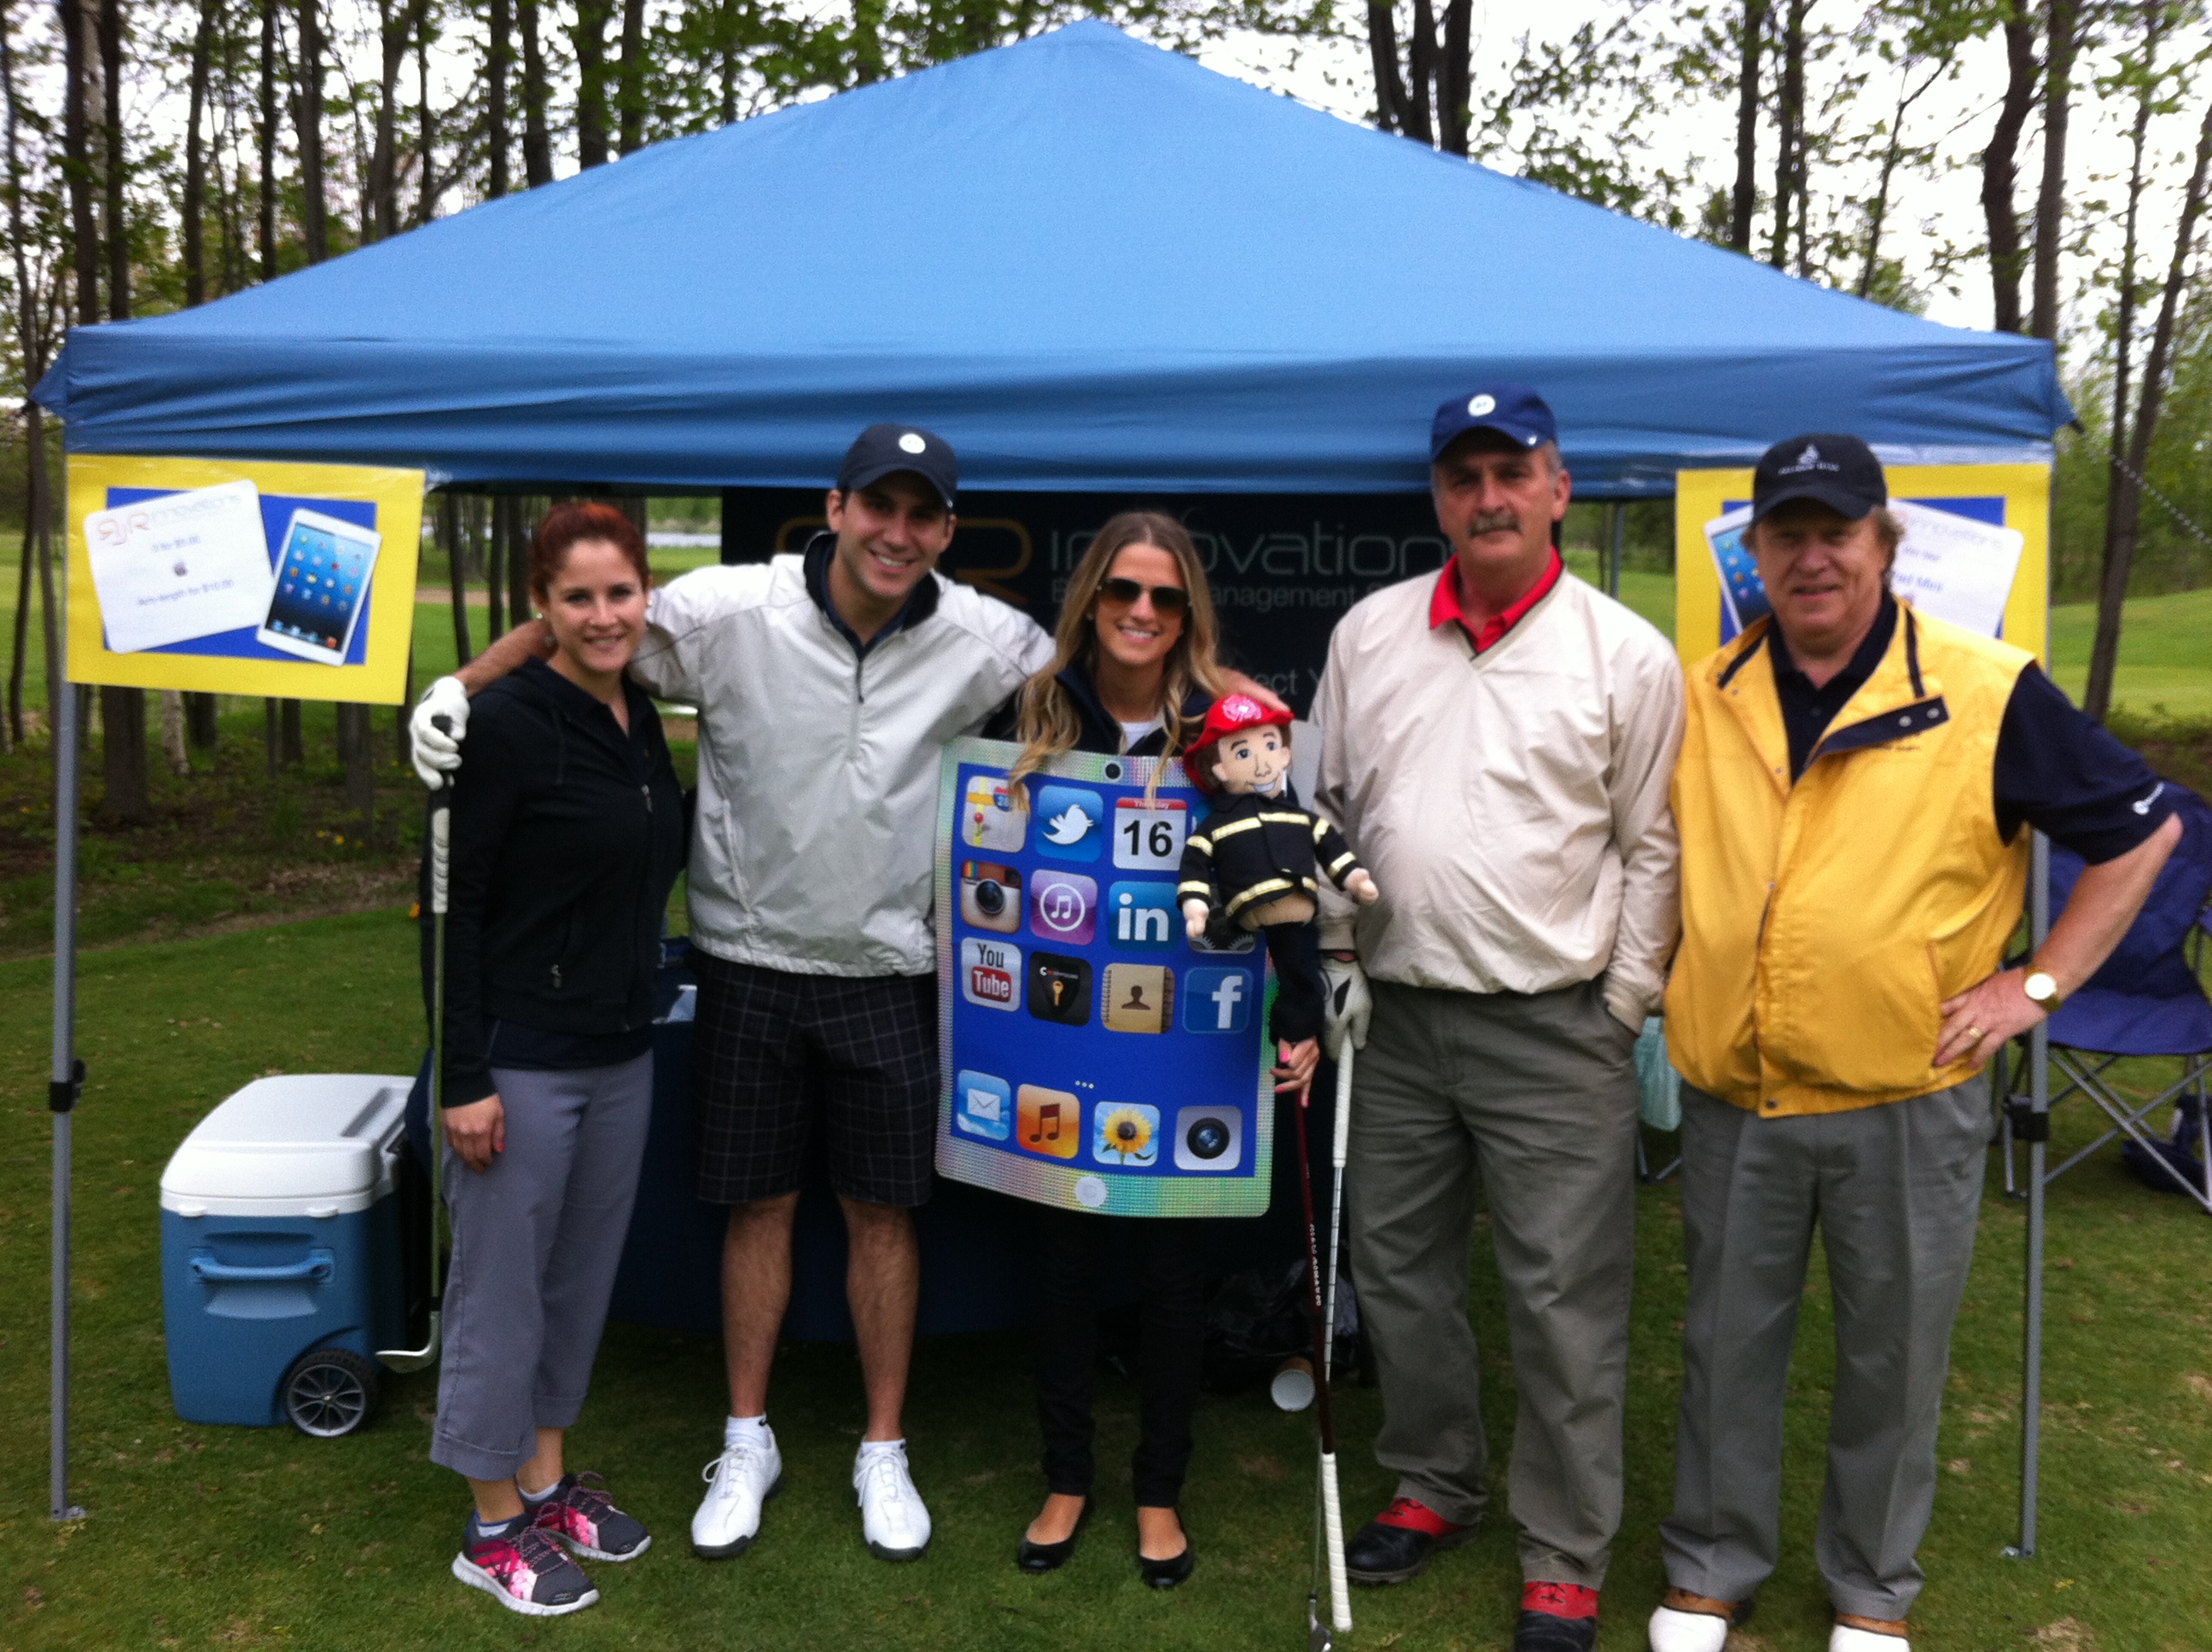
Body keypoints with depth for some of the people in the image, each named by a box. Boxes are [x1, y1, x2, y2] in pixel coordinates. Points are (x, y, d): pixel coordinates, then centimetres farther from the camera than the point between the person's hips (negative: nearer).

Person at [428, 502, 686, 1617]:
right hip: (521, 1059, -7)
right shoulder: (506, 725, -15)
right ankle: (493, 1529, 22)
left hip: (621, 1053, 7)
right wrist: (463, 1079, -16)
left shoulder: (639, 720, 6)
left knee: (581, 1277, 17)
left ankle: (546, 1481, 35)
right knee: (502, 1289, 6)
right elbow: (452, 907, -15)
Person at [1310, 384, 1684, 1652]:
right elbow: (1327, 806, 13)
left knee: (1566, 1303, 1)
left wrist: (1618, 1011, -4)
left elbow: (1652, 850, -2)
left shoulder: (1629, 654, -4)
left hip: (1555, 1035, -4)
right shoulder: (1370, 634, 6)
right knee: (1398, 1269, 16)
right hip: (1396, 1020, 4)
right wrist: (1336, 953, 6)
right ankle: (1434, 1487, 36)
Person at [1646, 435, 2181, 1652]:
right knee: (1728, 1342, 14)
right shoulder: (1700, 698, 1)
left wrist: (2040, 981, -5)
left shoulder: (1985, 694, -9)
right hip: (1731, 1097, 3)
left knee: (1892, 1357, 13)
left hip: (1906, 1103, -2)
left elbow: (2142, 828, 0)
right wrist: (1657, 968, 7)